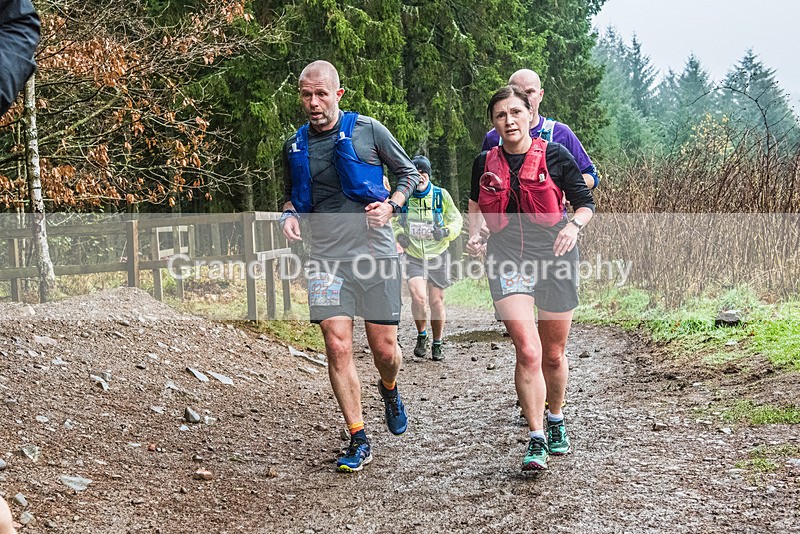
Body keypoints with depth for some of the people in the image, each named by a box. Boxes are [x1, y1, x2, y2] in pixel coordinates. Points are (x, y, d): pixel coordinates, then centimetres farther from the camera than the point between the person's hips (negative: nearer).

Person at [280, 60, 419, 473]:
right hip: (326, 257, 2)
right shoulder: (294, 146, 10)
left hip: (375, 252, -2)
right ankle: (358, 442, 2)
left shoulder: (369, 130, 1)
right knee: (337, 347, -9)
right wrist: (288, 215, 2)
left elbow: (408, 173, 11)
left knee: (384, 349, 0)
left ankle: (389, 389, 38)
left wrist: (391, 206, -7)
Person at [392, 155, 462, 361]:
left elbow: (457, 220, 4)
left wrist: (446, 232, -17)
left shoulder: (441, 195, -5)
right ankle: (421, 336, 6)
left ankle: (437, 345, 24)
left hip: (437, 257, 0)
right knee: (418, 296, -19)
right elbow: (394, 221, 14)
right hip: (414, 257, 0)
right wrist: (399, 235, -7)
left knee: (436, 302, 5)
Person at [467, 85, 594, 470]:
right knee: (527, 351, -17)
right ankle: (536, 439, -7)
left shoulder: (556, 156, -2)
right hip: (507, 259, 0)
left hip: (553, 256, 0)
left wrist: (573, 226, -15)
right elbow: (476, 205, 24)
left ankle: (555, 420, 38)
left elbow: (585, 203, 5)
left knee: (552, 353, 12)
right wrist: (475, 236, 6)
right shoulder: (485, 164, 5)